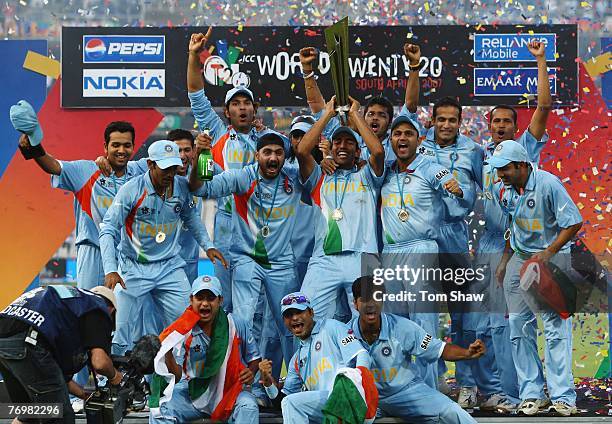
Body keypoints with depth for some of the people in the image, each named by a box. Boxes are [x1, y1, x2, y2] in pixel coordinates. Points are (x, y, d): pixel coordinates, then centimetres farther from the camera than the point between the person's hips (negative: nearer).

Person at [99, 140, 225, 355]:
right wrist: (110, 270, -27)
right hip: (133, 267, -3)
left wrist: (207, 245, 6)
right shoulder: (131, 190, -16)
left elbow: (191, 218, 18)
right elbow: (108, 230, -17)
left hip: (170, 266, 4)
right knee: (122, 335, -4)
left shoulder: (181, 187, -3)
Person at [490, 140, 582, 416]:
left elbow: (573, 222, -16)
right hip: (520, 258, 6)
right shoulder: (502, 190, 0)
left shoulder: (548, 184, -20)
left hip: (552, 257, -6)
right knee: (519, 326, 3)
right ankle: (532, 393, 9)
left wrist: (548, 253, -21)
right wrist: (504, 261, 12)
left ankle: (562, 396, -9)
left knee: (556, 325, -10)